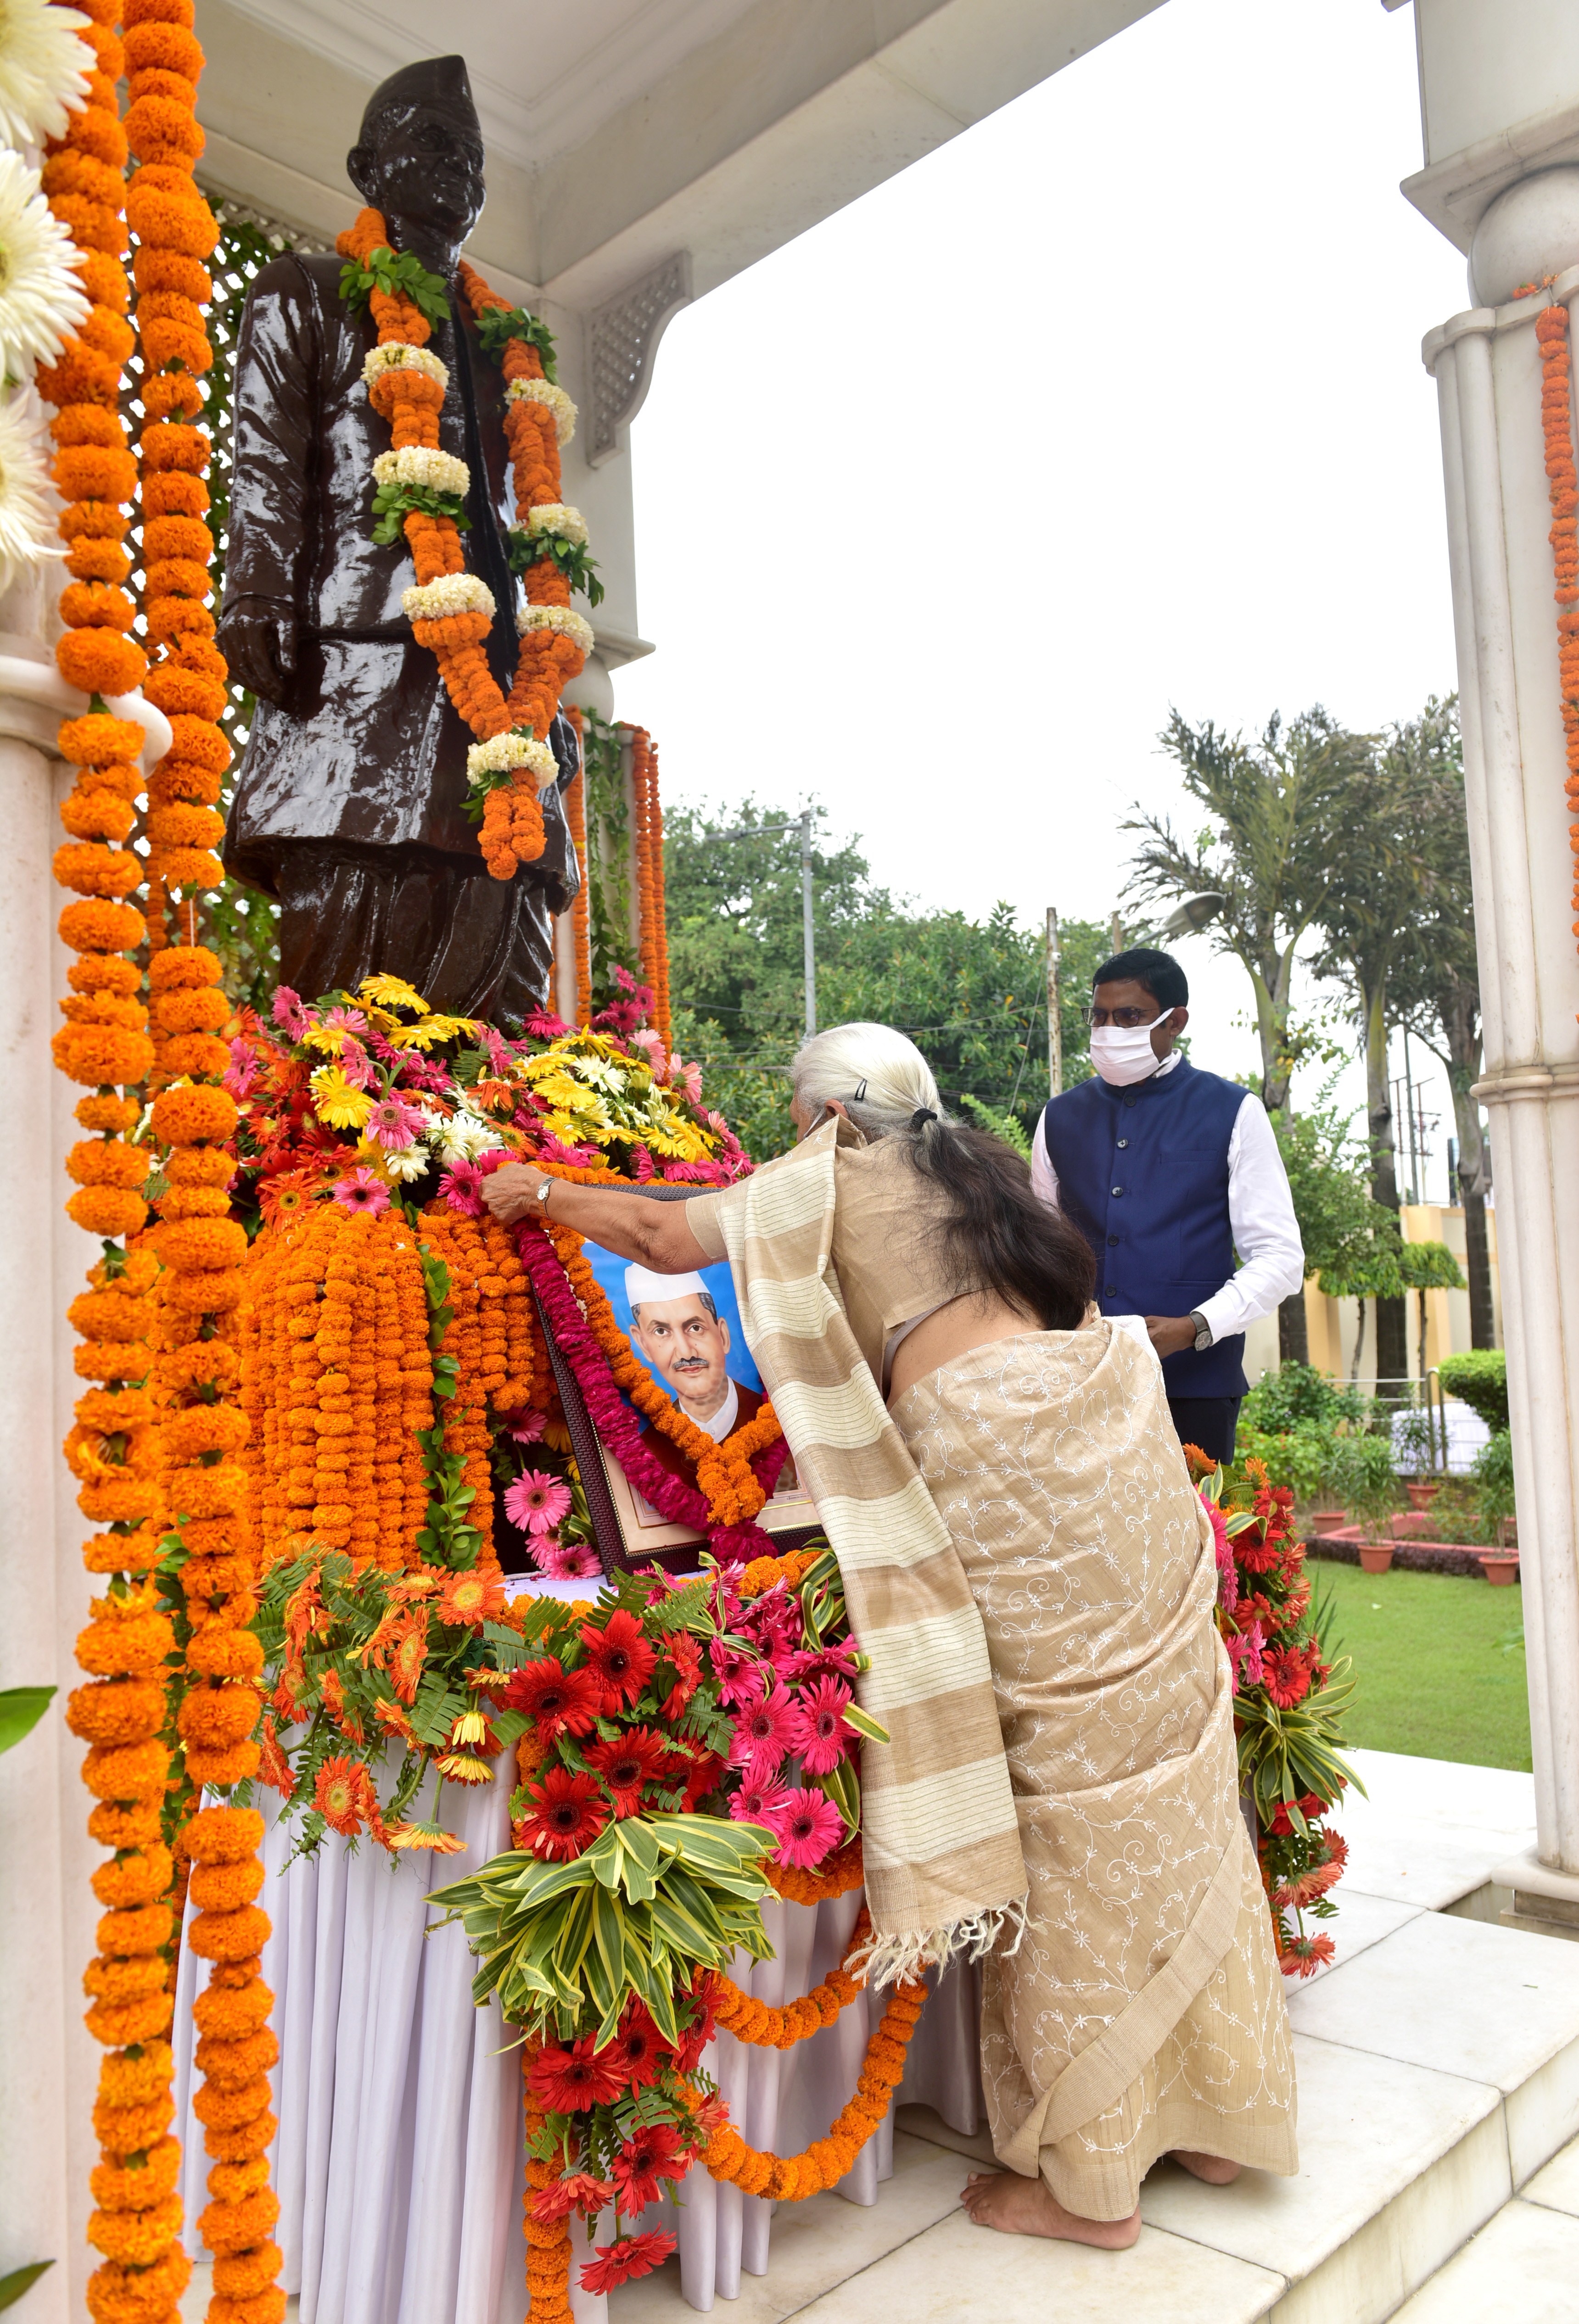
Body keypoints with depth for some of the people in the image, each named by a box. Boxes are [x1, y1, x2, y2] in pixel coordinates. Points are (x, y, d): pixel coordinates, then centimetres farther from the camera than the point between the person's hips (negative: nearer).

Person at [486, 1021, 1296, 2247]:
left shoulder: (842, 1174, 2)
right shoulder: (972, 1167, 23)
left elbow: (666, 1236, 3)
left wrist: (542, 1192, 17)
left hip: (999, 1458, -8)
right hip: (1112, 1451, 8)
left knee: (1068, 1832, 2)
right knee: (1161, 1794, 15)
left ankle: (1089, 2181, 18)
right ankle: (1210, 2112, 30)